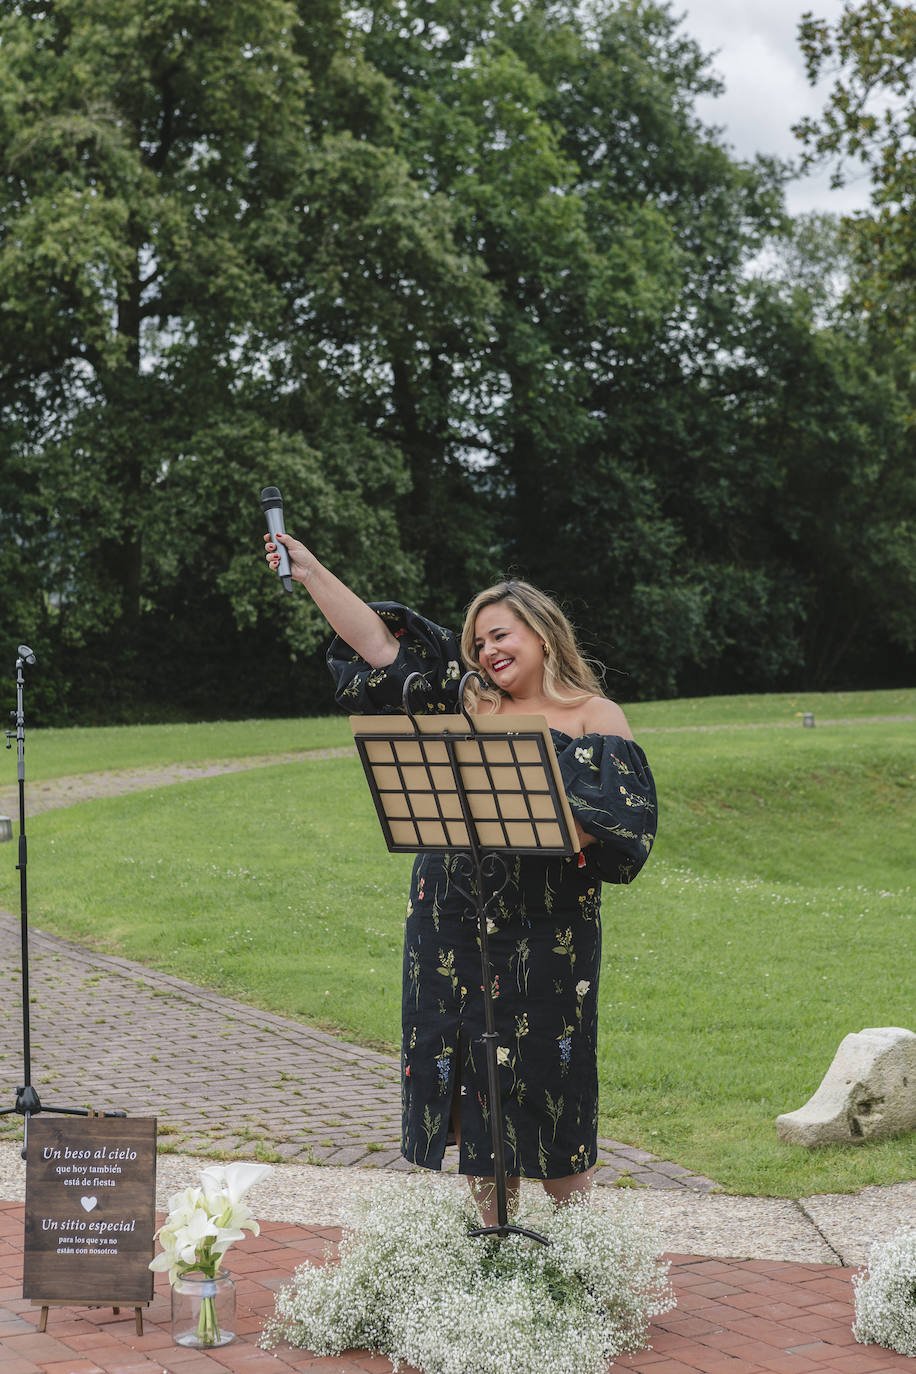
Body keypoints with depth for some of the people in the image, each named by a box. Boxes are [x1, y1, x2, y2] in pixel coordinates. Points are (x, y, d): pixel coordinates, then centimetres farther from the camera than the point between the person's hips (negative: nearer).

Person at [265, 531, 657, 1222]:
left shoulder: (595, 717, 1)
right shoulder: (471, 700, 11)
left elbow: (619, 825, -10)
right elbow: (379, 641, 10)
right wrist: (310, 570, 7)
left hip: (547, 931, -4)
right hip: (457, 923, 4)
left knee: (548, 1077, 0)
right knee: (475, 1068, 6)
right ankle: (495, 1236, 16)